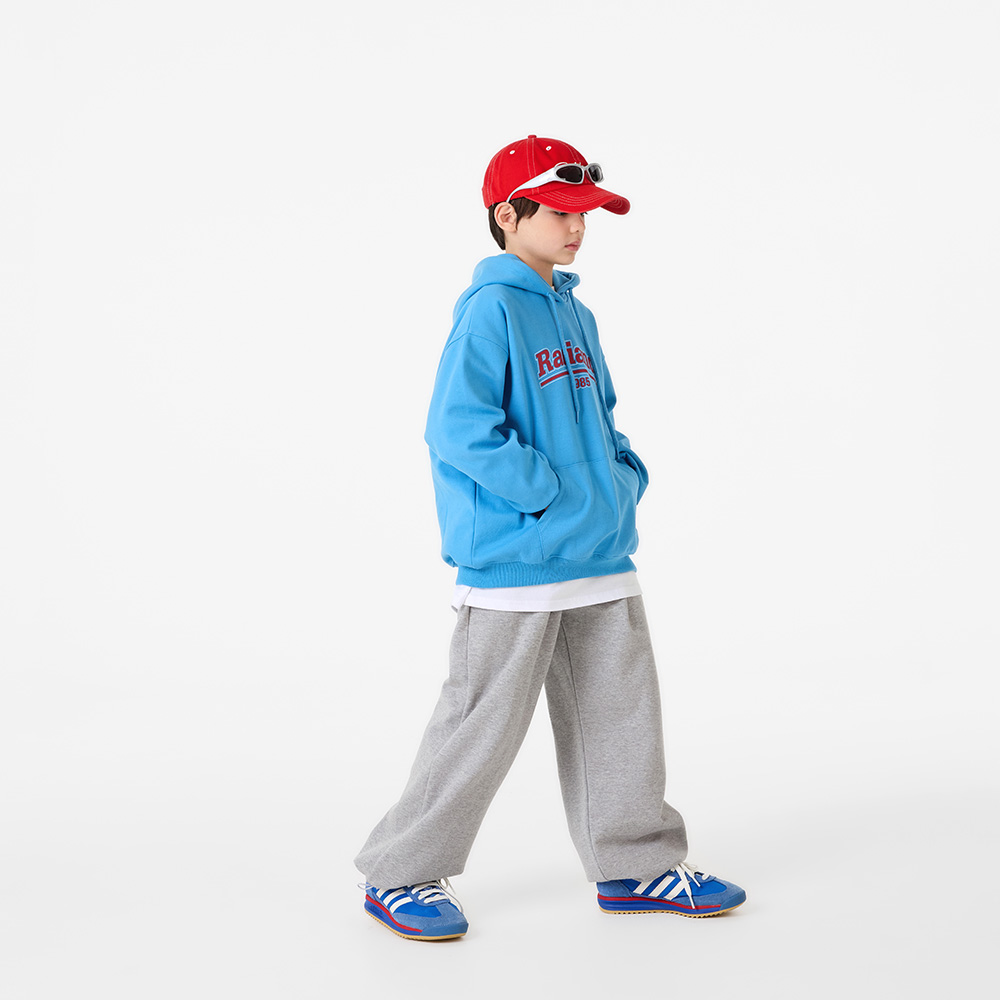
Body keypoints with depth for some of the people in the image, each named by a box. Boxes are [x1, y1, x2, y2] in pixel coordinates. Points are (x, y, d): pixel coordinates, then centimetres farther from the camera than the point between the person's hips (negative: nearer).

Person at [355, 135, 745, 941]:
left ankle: (636, 862, 27)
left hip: (601, 559, 8)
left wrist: (627, 480, 6)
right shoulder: (492, 309, -10)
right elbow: (457, 429, -19)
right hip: (513, 564, -8)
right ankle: (403, 874, 13)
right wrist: (557, 495, -18)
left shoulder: (575, 315, 16)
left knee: (621, 709, 12)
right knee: (483, 724, -2)